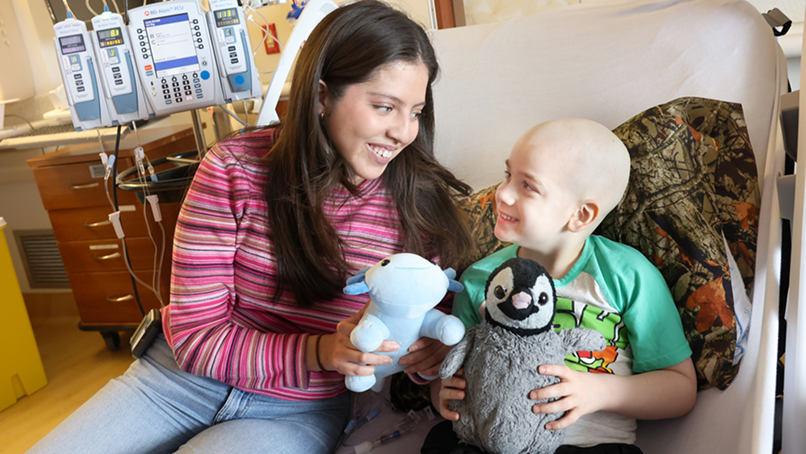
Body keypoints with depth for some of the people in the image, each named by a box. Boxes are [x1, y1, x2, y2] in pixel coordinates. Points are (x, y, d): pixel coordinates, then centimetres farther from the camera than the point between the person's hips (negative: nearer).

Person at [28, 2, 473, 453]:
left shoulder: (421, 203, -12)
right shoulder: (234, 170, -14)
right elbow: (195, 334, -14)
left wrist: (430, 349, -24)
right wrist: (321, 351, -29)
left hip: (299, 411, -1)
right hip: (183, 377, 1)